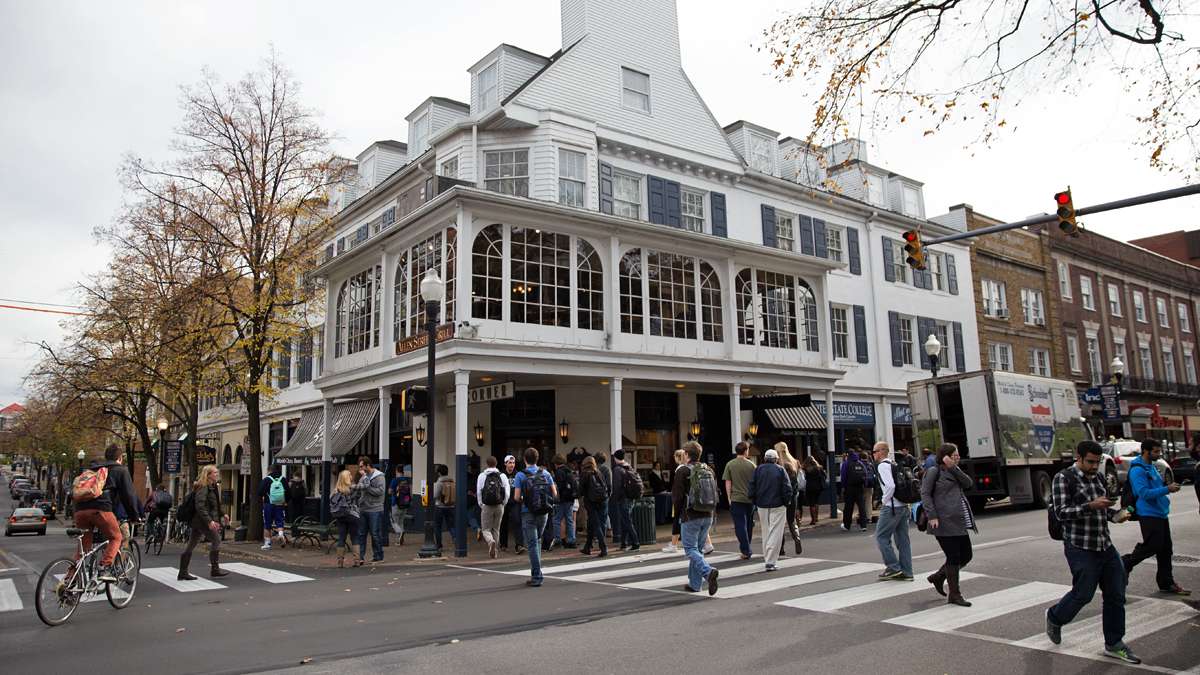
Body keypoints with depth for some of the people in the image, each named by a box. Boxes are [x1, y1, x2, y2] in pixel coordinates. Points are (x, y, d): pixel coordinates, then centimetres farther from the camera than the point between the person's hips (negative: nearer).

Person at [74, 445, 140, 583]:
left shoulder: (91, 469, 33)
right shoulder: (120, 470, 16)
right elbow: (128, 495, 11)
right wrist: (135, 516, 20)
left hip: (80, 509, 5)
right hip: (100, 508, -5)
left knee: (84, 544, 16)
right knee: (115, 538, 10)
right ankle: (105, 569, -9)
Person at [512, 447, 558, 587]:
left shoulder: (521, 475, -8)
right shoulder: (546, 473, 2)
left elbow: (517, 497, -11)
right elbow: (554, 494, 2)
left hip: (528, 513, -3)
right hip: (543, 512, 3)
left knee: (533, 544, 0)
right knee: (537, 540, 21)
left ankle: (536, 577, -2)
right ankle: (536, 571, 22)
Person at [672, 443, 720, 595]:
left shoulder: (683, 471, -10)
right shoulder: (709, 470, 8)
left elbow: (677, 495, -10)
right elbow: (716, 493, 11)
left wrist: (678, 512, 6)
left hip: (690, 516, -6)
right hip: (707, 516, 6)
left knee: (691, 549, -1)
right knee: (698, 548, 14)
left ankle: (708, 572, -24)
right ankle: (694, 584, 18)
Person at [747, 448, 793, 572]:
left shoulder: (758, 469, 2)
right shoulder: (780, 470, -3)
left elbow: (750, 489, -2)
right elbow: (787, 489, -9)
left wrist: (755, 501, 9)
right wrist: (785, 502, 5)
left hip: (762, 505, 3)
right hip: (778, 506, -3)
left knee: (765, 531, 17)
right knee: (775, 533, -3)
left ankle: (766, 556, 24)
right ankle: (770, 562, -9)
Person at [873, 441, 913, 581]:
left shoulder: (883, 466, -12)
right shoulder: (895, 464, 15)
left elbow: (890, 486, -25)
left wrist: (885, 500, -11)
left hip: (891, 507, -9)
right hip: (904, 506, 9)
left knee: (881, 537, 1)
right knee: (903, 539, 10)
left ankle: (893, 567, 2)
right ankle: (906, 572, 14)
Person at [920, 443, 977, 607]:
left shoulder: (954, 472, 19)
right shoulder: (934, 471, -3)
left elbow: (967, 483, 1)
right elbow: (925, 494, -9)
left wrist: (953, 467, -8)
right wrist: (932, 516, -17)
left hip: (959, 522, 8)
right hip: (945, 521, -8)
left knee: (966, 556, 11)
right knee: (953, 557, -4)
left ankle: (938, 577, 28)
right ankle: (954, 595, 8)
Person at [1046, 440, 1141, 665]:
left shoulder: (1097, 477, 12)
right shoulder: (1063, 478, -11)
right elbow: (1061, 512, -17)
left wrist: (1116, 514, 2)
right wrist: (1091, 506, -27)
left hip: (1105, 546, 7)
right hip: (1081, 548, -7)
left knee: (1116, 595, 6)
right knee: (1083, 593, 0)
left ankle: (1114, 644, 18)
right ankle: (1054, 618, 27)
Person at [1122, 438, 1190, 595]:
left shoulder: (1151, 467, 15)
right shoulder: (1137, 470, -17)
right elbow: (1144, 493, -24)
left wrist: (1168, 487, 12)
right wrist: (1167, 490, -24)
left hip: (1161, 513, 10)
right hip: (1149, 515, -10)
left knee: (1165, 550, 10)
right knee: (1152, 546, -12)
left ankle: (1167, 583, 17)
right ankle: (1125, 563, 8)